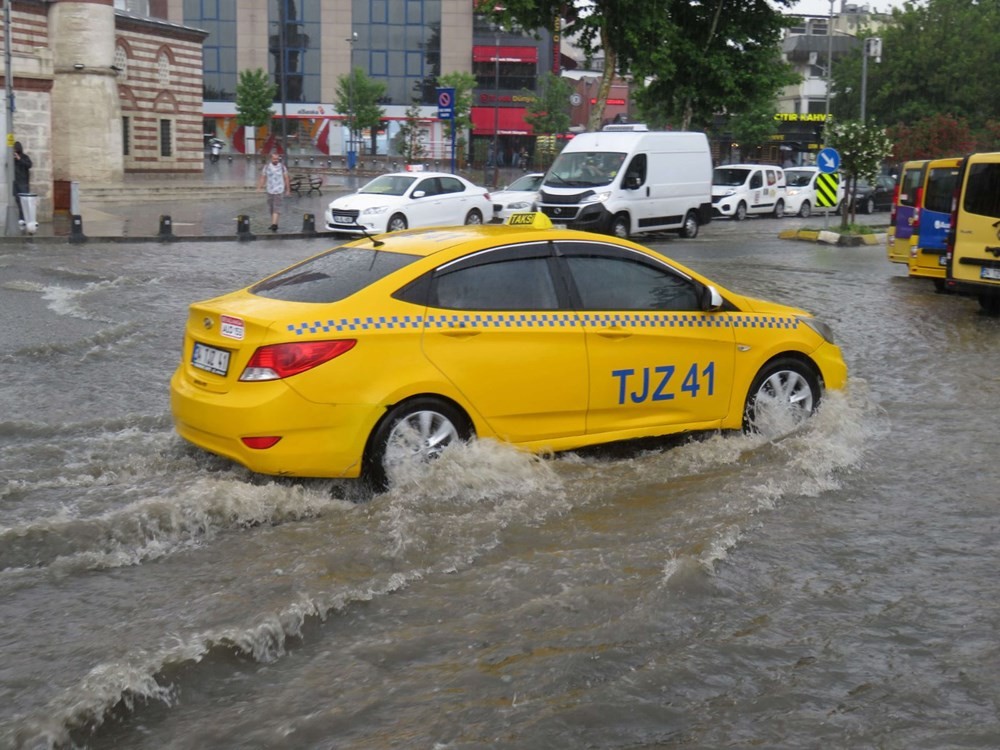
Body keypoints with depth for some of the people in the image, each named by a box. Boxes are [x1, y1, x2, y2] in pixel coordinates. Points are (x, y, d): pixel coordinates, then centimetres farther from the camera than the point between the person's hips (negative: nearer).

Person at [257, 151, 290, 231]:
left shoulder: (282, 167, -1)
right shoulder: (266, 167, 3)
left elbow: (286, 179, 5)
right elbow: (262, 178, 5)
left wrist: (288, 190, 6)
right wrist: (259, 188, -2)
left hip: (279, 191, -3)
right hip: (270, 191, 3)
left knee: (276, 208, -13)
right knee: (271, 208, 10)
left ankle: (274, 224, -21)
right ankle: (274, 224, 22)